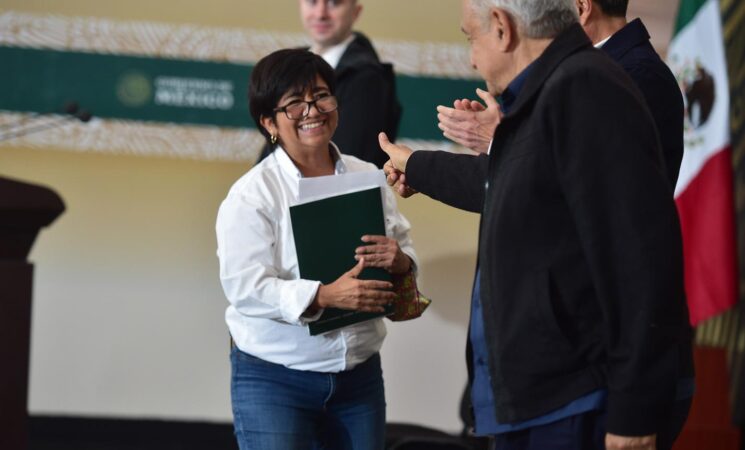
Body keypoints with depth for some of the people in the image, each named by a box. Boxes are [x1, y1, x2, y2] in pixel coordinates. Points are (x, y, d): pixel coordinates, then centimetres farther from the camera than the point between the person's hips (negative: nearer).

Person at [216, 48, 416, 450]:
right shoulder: (251, 195, -8)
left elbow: (407, 257, 12)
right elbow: (244, 287, -18)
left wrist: (398, 261, -13)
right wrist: (325, 296, -30)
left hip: (359, 374, 5)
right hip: (274, 379, -5)